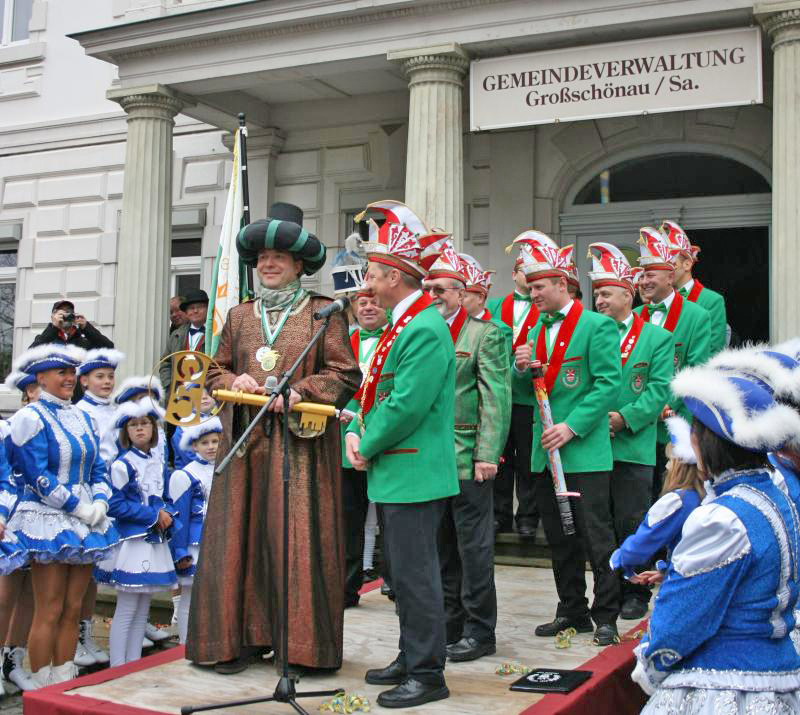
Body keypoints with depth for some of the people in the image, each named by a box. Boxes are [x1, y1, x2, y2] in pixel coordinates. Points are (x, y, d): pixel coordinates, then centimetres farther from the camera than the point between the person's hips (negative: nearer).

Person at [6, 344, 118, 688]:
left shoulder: (80, 416, 15)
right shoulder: (31, 417, -6)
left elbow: (97, 467, 15)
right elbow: (38, 475, -13)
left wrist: (100, 502, -2)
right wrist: (78, 506, -15)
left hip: (84, 522, 7)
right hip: (49, 521, -6)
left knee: (73, 610, 9)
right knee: (49, 613, -3)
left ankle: (65, 686, 17)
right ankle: (42, 689, 7)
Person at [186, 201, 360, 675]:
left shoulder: (324, 312, 3)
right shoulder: (240, 315, 16)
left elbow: (345, 374, -2)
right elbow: (216, 371, 20)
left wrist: (299, 391, -16)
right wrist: (235, 380, -3)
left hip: (301, 444, -4)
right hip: (245, 442, 4)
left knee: (298, 538, -3)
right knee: (241, 535, 3)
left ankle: (301, 642, 7)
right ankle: (242, 637, 13)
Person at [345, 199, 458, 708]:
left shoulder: (425, 330, -18)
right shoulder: (402, 325, 15)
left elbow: (406, 407, -23)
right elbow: (375, 390, 19)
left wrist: (369, 449, -11)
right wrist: (356, 433, 3)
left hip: (414, 473, -10)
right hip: (398, 472, 10)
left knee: (415, 574, -3)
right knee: (406, 571, 18)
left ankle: (427, 674, 8)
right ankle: (412, 658, 30)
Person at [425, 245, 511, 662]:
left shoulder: (486, 334, -4)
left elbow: (496, 400, -9)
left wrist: (487, 455, -15)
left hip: (468, 459, -6)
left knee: (473, 548, -1)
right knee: (442, 548, 14)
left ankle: (480, 632, 10)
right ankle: (450, 625, 26)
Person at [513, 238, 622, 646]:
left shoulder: (597, 326, -7)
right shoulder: (538, 331, 14)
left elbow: (608, 385, -13)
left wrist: (572, 427, -19)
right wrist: (522, 369, -5)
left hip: (585, 451, -7)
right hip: (545, 452, 7)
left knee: (596, 536, -2)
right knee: (559, 539, 13)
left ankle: (606, 616, 9)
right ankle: (572, 612, 25)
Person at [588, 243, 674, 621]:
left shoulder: (657, 338, 3)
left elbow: (659, 389, -5)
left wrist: (625, 417, -15)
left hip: (633, 448, -3)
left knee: (631, 524, 1)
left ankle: (635, 594, 15)